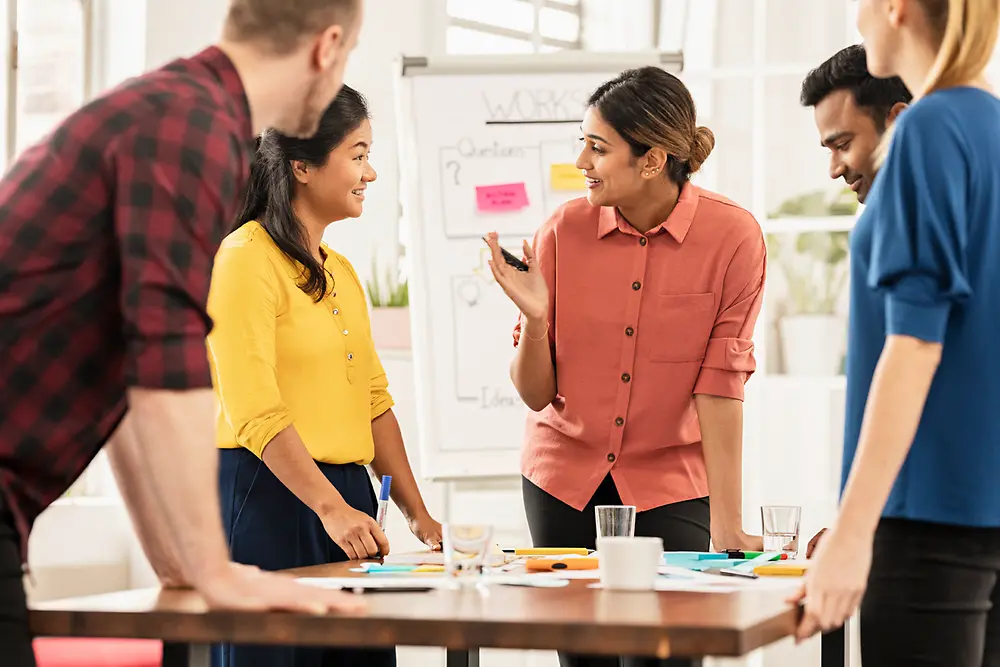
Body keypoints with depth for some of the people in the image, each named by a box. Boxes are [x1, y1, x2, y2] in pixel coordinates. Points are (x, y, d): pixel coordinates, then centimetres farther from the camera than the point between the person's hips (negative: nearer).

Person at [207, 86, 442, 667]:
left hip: (348, 497, 8)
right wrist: (331, 508, -25)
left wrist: (417, 513, 9)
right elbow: (256, 412, -17)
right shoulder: (246, 260, -8)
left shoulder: (341, 272, 19)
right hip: (267, 495, -8)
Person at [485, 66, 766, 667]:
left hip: (671, 486, -2)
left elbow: (720, 386, -12)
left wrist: (728, 524, -16)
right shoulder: (565, 231, -7)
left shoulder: (732, 237, -13)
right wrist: (535, 317, -21)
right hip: (565, 480, 2)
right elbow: (535, 393, -3)